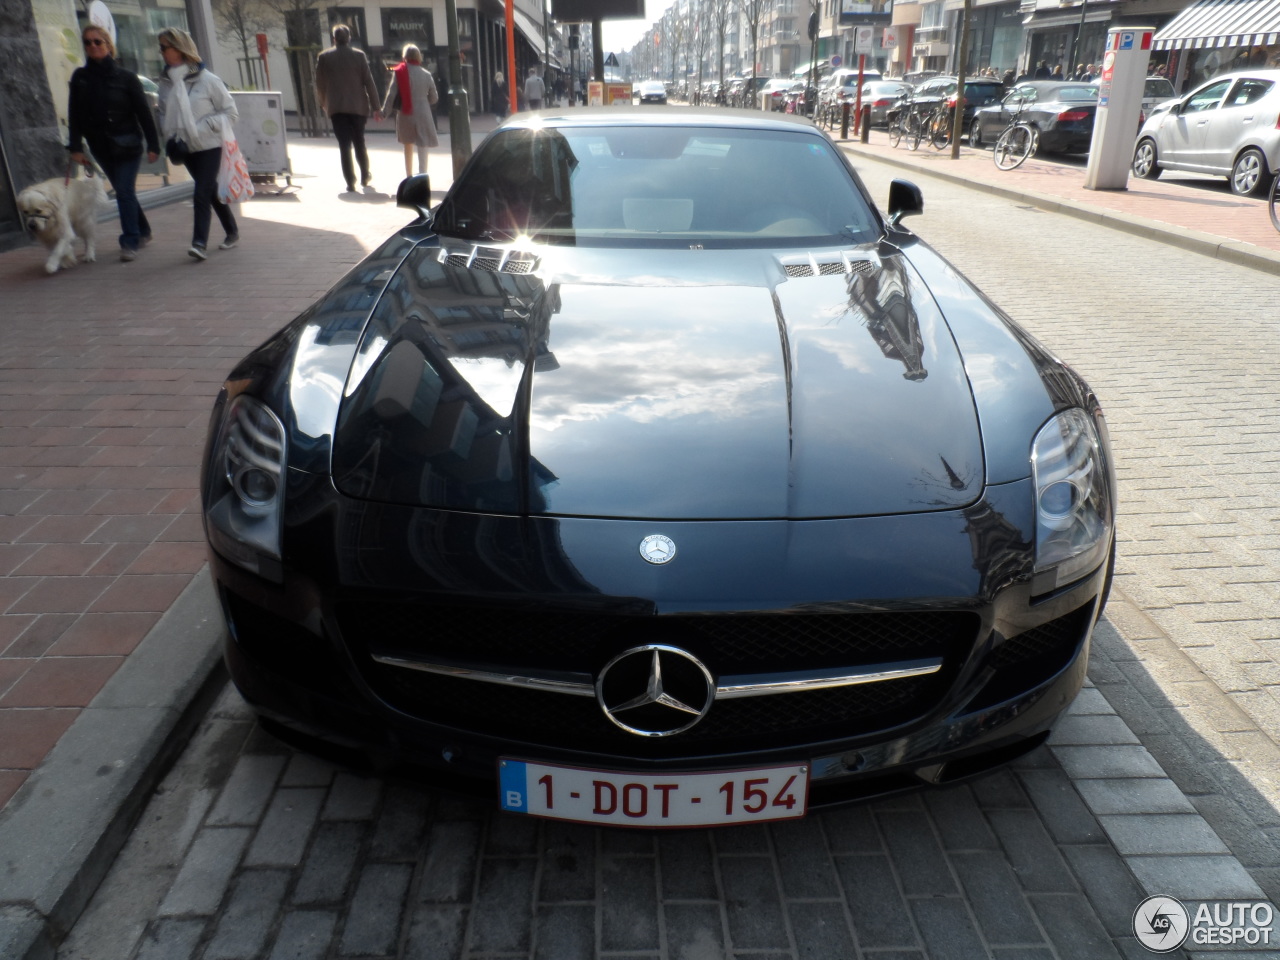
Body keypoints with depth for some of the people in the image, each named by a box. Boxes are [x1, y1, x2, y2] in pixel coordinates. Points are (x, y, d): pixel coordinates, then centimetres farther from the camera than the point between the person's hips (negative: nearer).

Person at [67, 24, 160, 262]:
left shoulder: (125, 77, -5)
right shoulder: (80, 77, 4)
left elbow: (144, 113, -5)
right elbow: (74, 115, 2)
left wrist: (153, 145, -9)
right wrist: (75, 147, -4)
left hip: (127, 145, -4)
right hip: (100, 146, 4)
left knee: (125, 191, -10)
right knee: (123, 191, 12)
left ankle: (130, 243, -9)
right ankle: (143, 232, 27)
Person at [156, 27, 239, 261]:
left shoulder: (206, 79, -11)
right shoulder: (166, 82, 4)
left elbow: (231, 112, -8)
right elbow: (164, 114, 15)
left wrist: (205, 126, -17)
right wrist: (169, 137, -2)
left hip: (209, 146, -6)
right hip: (186, 148, 6)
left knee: (202, 194, -14)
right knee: (211, 191, 14)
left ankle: (200, 242, -17)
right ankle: (232, 232, 28)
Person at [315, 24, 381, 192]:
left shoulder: (324, 57, 1)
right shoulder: (359, 55, -1)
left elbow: (320, 84, 7)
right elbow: (369, 82, -3)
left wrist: (323, 103, 24)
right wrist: (375, 107, 1)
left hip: (336, 108, -1)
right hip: (358, 107, 1)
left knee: (344, 145, -1)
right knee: (359, 142, 16)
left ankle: (350, 182, -7)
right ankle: (365, 177, 26)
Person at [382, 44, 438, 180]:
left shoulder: (398, 73, -5)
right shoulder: (426, 75, -1)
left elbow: (391, 94, -8)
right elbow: (434, 98, 6)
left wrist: (385, 112, 0)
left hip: (405, 115, 1)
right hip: (423, 114, -1)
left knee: (408, 145, 18)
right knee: (422, 146, -1)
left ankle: (409, 176, 25)